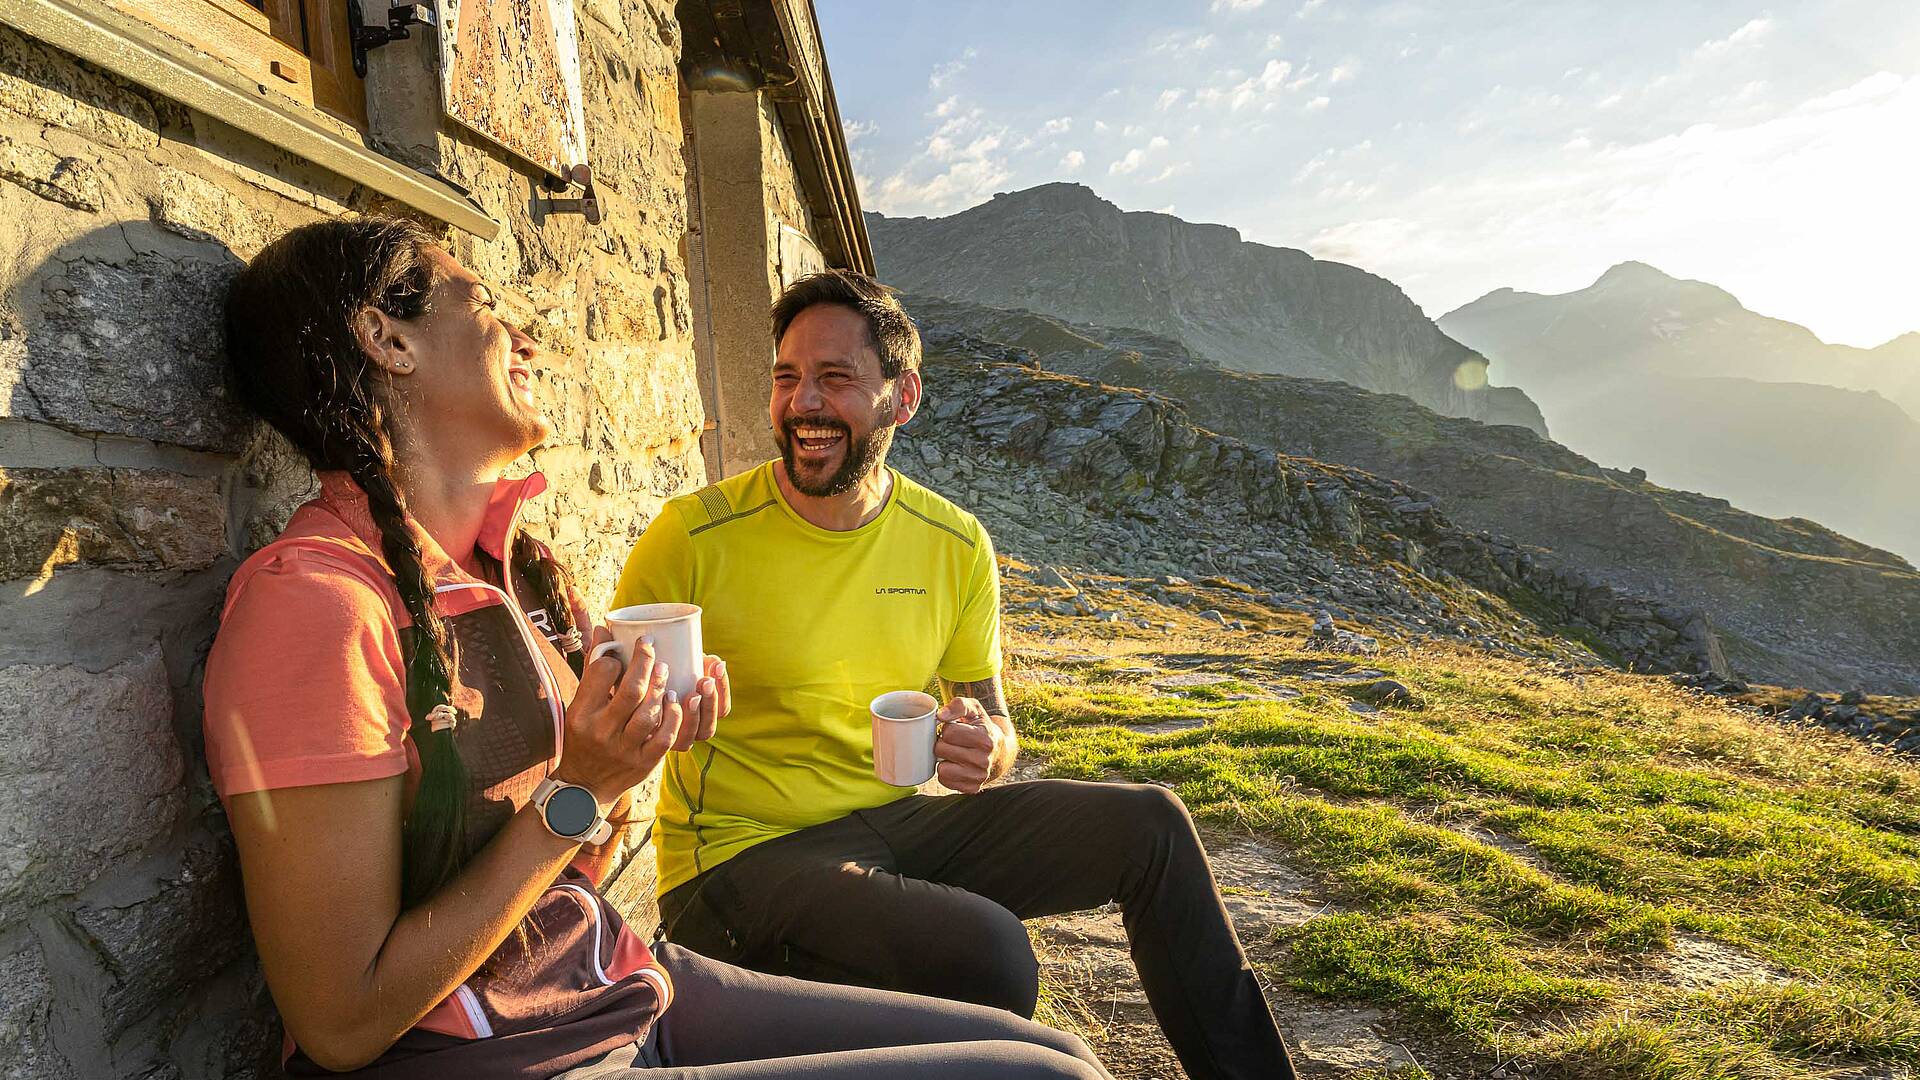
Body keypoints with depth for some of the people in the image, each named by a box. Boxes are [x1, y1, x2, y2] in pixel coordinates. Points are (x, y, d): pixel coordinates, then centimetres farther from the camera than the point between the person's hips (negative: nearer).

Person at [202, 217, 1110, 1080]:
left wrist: (637, 744, -7)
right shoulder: (313, 598, -20)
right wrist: (580, 787, -20)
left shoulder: (518, 568, 5)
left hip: (620, 992, 7)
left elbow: (568, 884, 10)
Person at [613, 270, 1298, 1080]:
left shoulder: (956, 545, 0)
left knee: (1148, 825, -5)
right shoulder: (694, 535, -13)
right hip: (746, 855, -5)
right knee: (987, 952, -31)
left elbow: (993, 721, 9)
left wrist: (984, 747, -15)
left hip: (893, 823, 5)